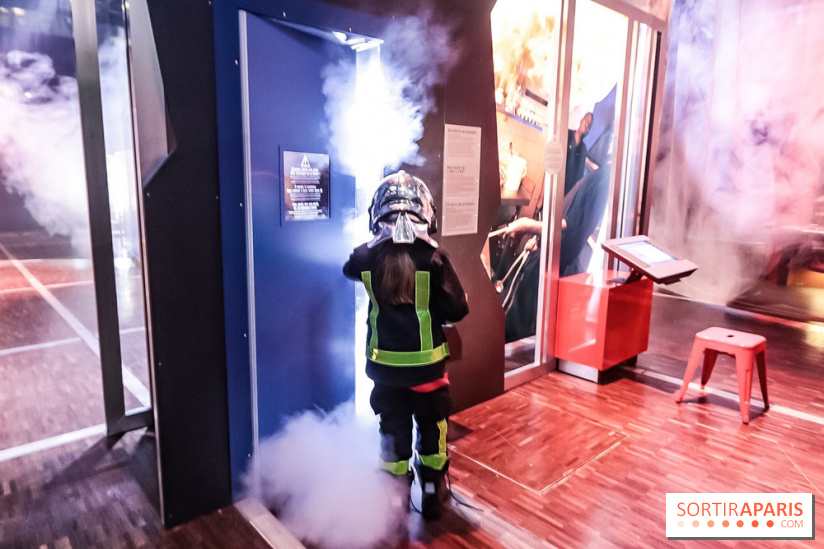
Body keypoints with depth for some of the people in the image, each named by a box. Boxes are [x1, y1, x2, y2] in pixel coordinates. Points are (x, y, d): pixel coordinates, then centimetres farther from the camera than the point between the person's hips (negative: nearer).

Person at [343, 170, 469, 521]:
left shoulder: (368, 257, -8)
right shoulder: (433, 258, -16)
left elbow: (349, 268, 17)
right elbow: (457, 310, -12)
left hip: (385, 365, 2)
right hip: (426, 364, -2)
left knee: (394, 430, 19)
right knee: (432, 430, 18)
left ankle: (397, 500, 32)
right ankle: (432, 497, 33)